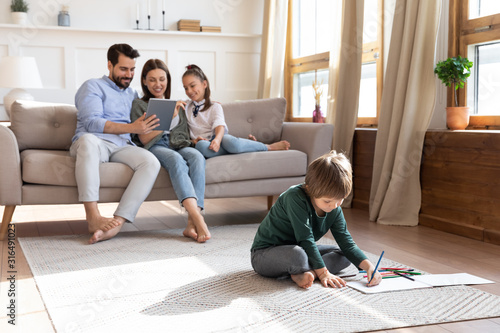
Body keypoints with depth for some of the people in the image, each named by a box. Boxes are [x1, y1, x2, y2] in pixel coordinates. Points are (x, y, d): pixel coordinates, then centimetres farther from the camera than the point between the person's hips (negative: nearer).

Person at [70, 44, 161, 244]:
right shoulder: (93, 86, 10)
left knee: (151, 162, -28)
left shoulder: (132, 94, 31)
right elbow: (92, 122, -6)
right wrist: (131, 128, -16)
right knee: (89, 140, -41)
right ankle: (93, 217, -44)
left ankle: (118, 222, -40)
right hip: (95, 143, -4)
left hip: (122, 147, 5)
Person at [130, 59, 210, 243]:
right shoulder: (138, 104, 14)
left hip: (179, 145, 4)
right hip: (155, 147, -3)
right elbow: (144, 139, 1)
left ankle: (192, 224, -45)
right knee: (176, 159, -39)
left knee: (197, 156, -34)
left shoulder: (177, 105, 29)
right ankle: (199, 220, -55)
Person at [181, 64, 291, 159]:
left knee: (228, 140, -40)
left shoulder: (215, 107, 13)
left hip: (217, 139, -1)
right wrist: (193, 141, -14)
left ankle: (269, 147, -22)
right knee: (201, 145, -39)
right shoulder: (185, 108, 21)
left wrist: (217, 139, -33)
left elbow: (220, 126, -9)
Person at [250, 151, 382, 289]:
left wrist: (369, 266, -16)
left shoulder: (335, 210, -5)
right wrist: (323, 272, -26)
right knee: (297, 255, -41)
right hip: (264, 254, -8)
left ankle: (301, 273, -20)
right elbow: (305, 240, -28)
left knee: (344, 256, -2)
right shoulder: (295, 198, -28)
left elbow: (347, 243, -2)